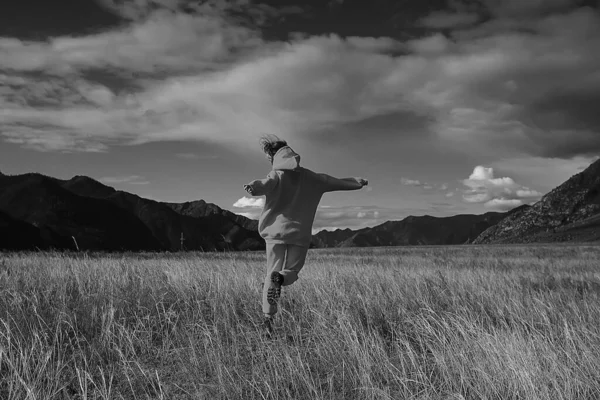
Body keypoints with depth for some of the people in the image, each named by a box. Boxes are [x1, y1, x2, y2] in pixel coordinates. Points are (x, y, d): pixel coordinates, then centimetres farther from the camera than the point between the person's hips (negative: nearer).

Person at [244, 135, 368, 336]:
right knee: (292, 272, 13)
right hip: (300, 233, 1)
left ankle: (268, 316, -11)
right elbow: (335, 182, 19)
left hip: (276, 230, -1)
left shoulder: (277, 176, -2)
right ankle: (281, 278, -24)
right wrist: (358, 182, 35)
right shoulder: (310, 177, 9)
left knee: (272, 272, 4)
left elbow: (265, 184, -26)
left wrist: (253, 187, -47)